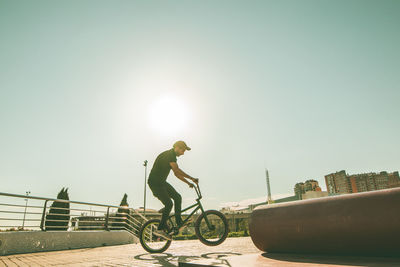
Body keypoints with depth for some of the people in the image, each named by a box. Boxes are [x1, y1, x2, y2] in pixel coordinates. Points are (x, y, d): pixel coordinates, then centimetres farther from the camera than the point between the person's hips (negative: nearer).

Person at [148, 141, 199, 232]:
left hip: (162, 182, 9)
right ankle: (162, 226, 6)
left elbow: (177, 173, 15)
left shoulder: (173, 156, 11)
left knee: (177, 197, 2)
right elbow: (177, 170, -31)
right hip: (155, 183, -9)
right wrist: (191, 178, -30)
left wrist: (188, 183, 9)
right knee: (169, 204, -11)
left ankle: (179, 222, 8)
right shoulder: (168, 155, -20)